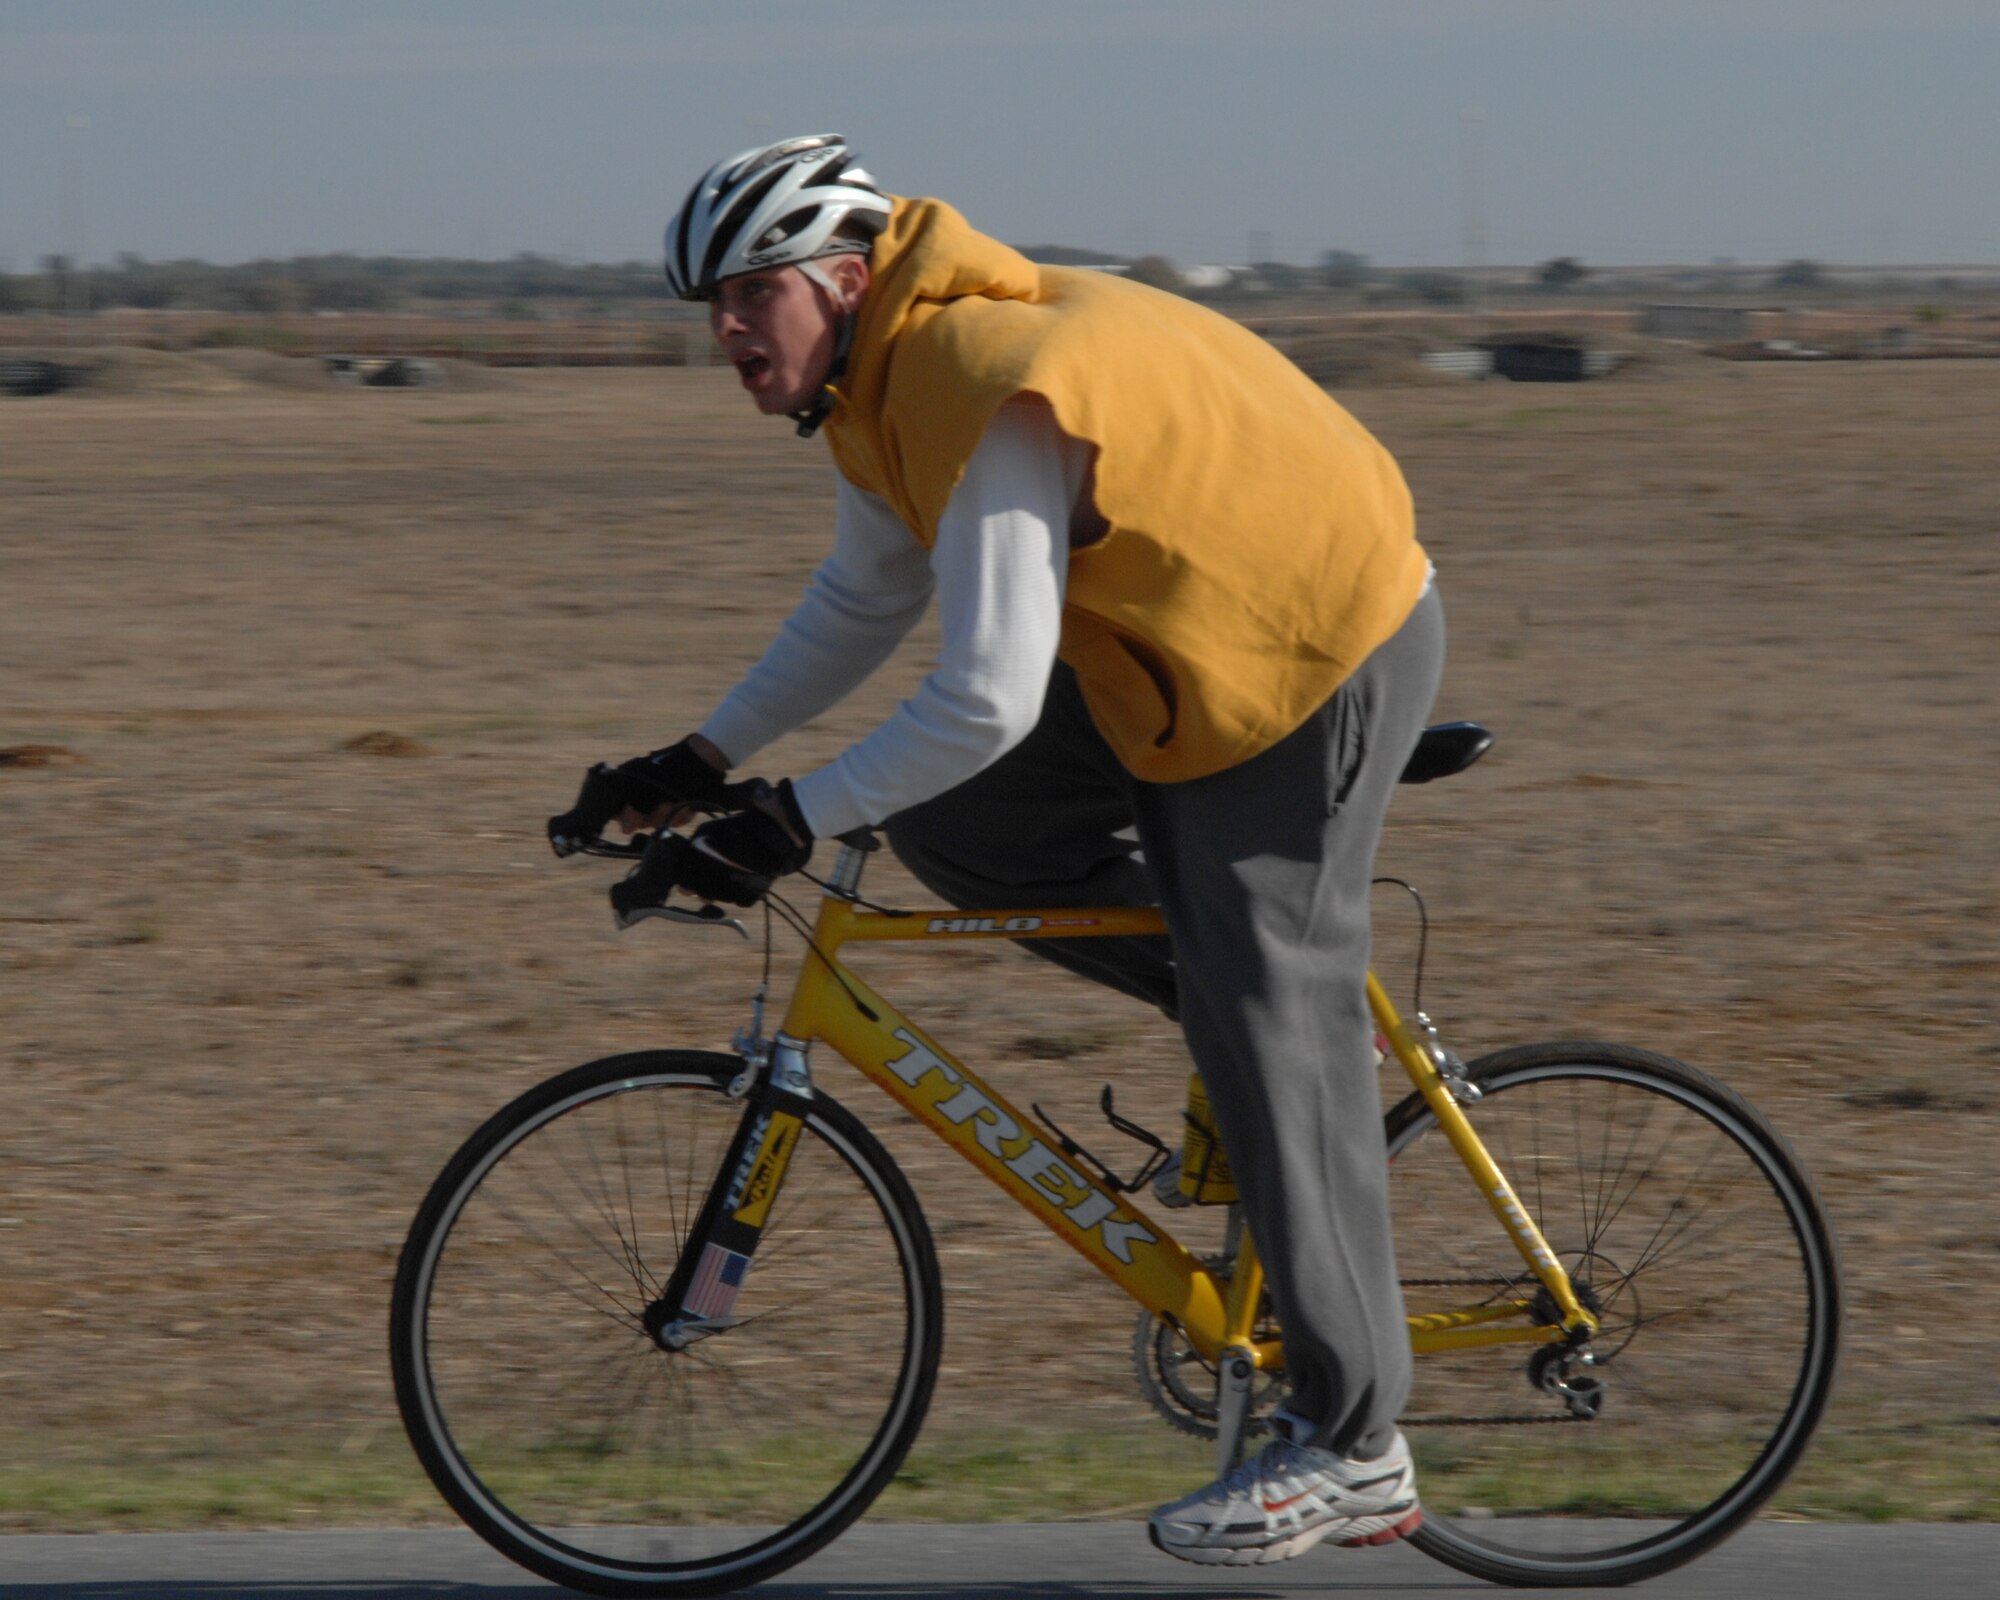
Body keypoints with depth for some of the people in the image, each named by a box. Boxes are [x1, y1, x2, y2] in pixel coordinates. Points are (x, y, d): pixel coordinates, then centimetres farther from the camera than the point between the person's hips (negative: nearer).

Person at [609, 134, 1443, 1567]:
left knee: (1272, 1045, -7)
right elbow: (861, 604, 16)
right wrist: (707, 760, 11)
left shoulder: (995, 403, -29)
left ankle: (1352, 1451, 0)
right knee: (947, 826, 5)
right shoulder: (889, 384, 2)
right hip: (1180, 651, 10)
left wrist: (789, 824, -26)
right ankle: (1257, 983, 16)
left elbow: (986, 703, -33)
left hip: (1324, 659, -10)